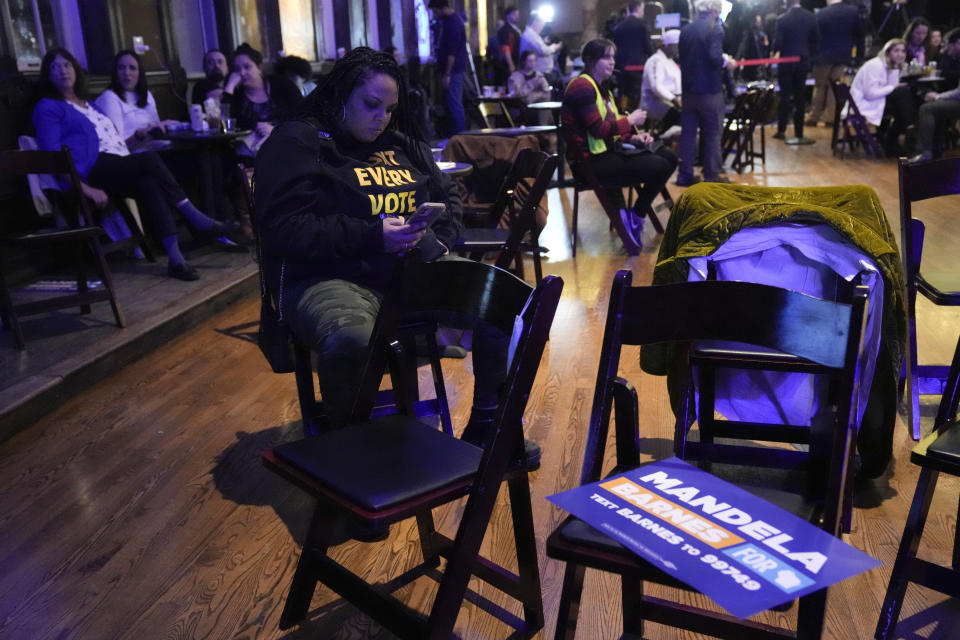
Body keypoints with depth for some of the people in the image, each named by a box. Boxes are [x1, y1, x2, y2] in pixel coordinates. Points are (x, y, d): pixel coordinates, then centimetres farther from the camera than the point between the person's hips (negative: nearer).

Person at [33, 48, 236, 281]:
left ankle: (175, 259, -39)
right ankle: (196, 218, -30)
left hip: (118, 170, 6)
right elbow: (52, 155, -4)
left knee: (148, 183, -28)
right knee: (150, 158, -29)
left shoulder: (88, 105, 32)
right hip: (94, 172, -6)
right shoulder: (48, 108, 9)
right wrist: (87, 189, -17)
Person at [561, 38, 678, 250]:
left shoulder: (602, 87, 20)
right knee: (659, 167, -20)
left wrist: (634, 137, 3)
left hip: (609, 152, 10)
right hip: (592, 161, -10)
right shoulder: (582, 86, -11)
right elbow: (598, 129, -20)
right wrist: (630, 120, -6)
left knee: (669, 157, 4)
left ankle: (634, 215, 3)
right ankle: (635, 217, -1)